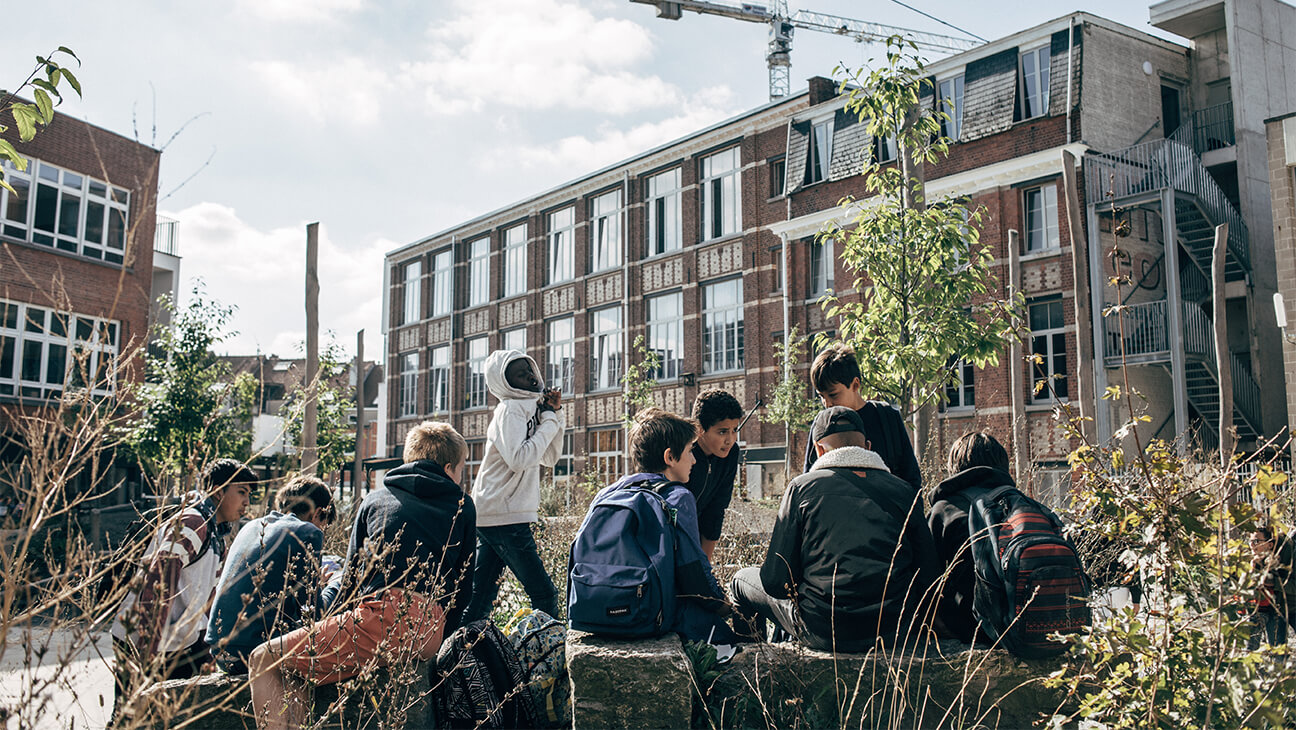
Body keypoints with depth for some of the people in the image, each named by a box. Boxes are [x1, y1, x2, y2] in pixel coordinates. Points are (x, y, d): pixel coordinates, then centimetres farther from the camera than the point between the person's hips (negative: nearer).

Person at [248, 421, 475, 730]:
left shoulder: (375, 499, 19)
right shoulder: (463, 507, 20)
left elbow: (351, 574, 21)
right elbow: (462, 582, 21)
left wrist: (337, 632, 32)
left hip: (383, 618, -4)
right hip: (430, 636, 4)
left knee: (263, 660, 4)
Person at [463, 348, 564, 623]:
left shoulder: (529, 407, 16)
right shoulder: (510, 409, -10)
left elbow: (550, 458, 17)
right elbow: (520, 458, -23)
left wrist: (554, 414, 8)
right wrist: (549, 421, -13)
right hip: (504, 516, -9)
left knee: (480, 599, 10)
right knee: (543, 593, -8)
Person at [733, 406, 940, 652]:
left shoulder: (802, 487, -2)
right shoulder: (905, 492, 5)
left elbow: (776, 581, -4)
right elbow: (928, 578, 4)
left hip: (824, 633, -4)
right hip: (897, 635, 4)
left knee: (743, 580, 22)